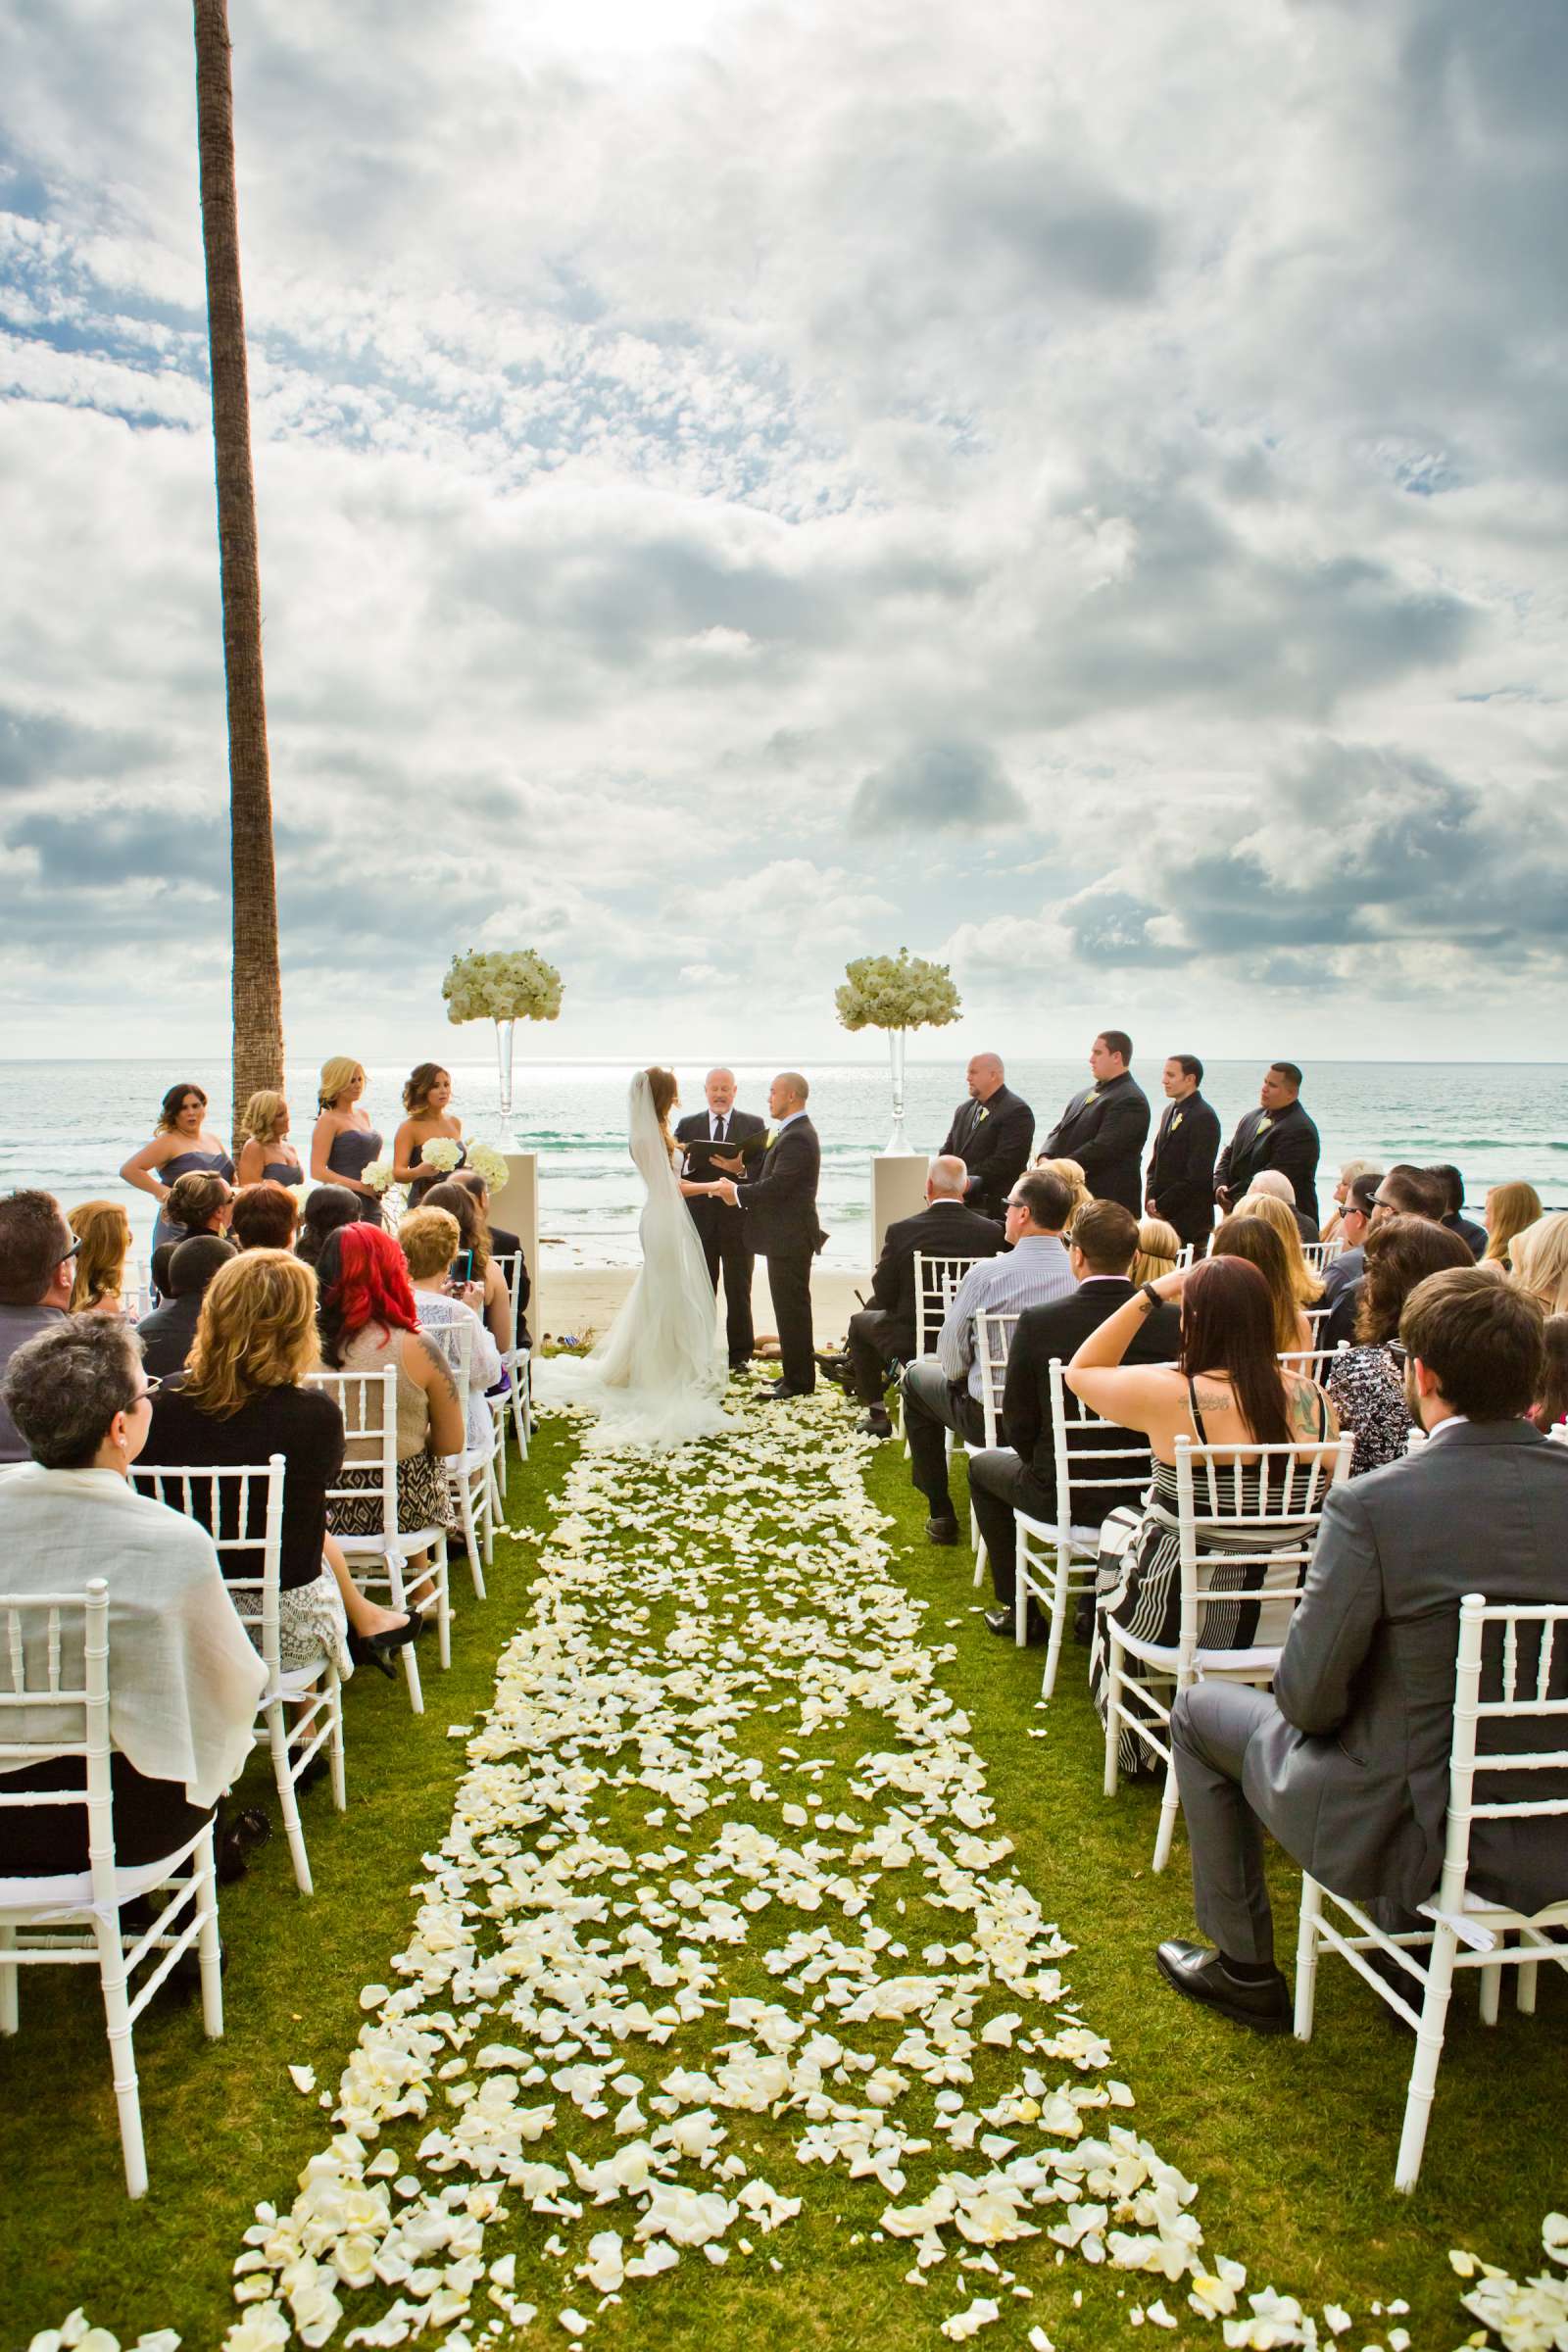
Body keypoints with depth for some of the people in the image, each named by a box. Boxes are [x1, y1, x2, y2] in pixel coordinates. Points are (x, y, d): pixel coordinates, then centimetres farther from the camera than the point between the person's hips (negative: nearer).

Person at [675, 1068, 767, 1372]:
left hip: (737, 1217, -2)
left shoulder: (754, 1125, 5)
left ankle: (740, 1355, 11)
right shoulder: (688, 1125, 10)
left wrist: (742, 1167, -22)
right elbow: (674, 1169, 4)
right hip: (699, 1218, 2)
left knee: (739, 1291, 3)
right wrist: (690, 1162, -17)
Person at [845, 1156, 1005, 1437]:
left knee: (860, 1321, 28)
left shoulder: (901, 1231, -17)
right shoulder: (992, 1232, -12)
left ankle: (877, 1415, 27)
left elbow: (885, 1297, -10)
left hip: (911, 1344, -3)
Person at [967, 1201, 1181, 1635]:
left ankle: (1016, 1608, 32)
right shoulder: (1173, 1321, -12)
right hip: (1149, 1491, 3)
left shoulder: (1037, 1321, -18)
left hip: (1063, 1495, -3)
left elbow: (1019, 1422, -9)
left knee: (983, 1465, 28)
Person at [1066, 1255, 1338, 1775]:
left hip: (1184, 1614, -4)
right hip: (1285, 1613, 4)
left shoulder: (1171, 1394, -22)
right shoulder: (1313, 1397, -9)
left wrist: (1151, 1294, -8)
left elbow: (1080, 1372, -4)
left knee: (1118, 1523, 29)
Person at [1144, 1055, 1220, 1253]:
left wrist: (1161, 1205, -12)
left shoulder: (1205, 1117, -12)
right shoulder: (1170, 1110, 15)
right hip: (1162, 1214, 8)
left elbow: (1197, 1175, -16)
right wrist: (1150, 1198, 4)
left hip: (1189, 1220, -8)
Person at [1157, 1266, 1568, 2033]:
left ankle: (1244, 1968, 30)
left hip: (1407, 1836, -5)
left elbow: (1309, 1699, -18)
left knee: (1200, 1708, 19)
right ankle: (1412, 1933, 44)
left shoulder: (1373, 1503, -25)